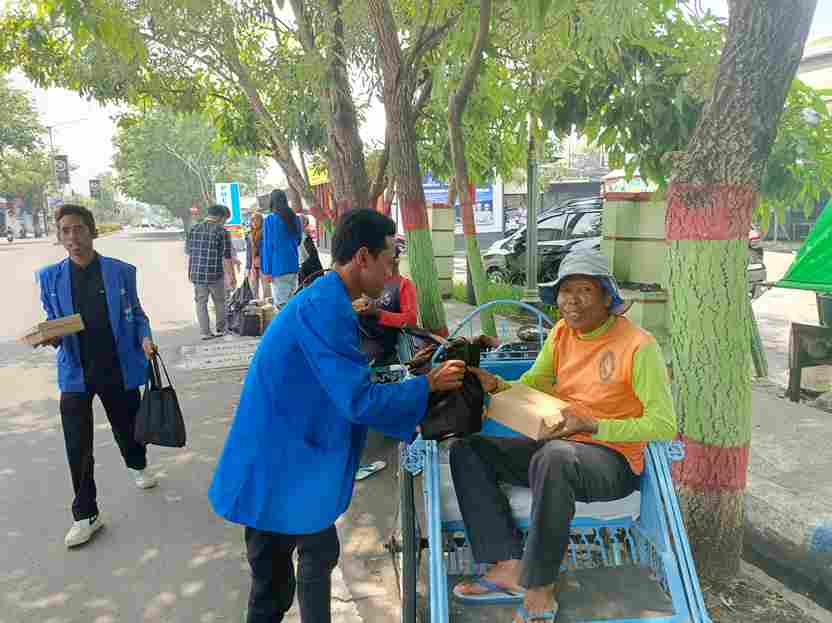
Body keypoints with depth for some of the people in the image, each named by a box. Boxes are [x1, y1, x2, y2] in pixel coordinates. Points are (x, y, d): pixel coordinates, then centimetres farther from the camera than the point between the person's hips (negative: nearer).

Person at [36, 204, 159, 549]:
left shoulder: (122, 271, -5)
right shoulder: (50, 278, -1)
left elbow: (136, 314, 4)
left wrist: (145, 338, -14)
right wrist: (51, 337, -16)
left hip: (120, 368, 0)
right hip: (76, 373, 0)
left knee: (127, 428, 19)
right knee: (78, 447, 0)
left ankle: (138, 466, 52)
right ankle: (85, 514, 16)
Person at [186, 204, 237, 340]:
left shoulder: (194, 229, 6)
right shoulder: (221, 231, -9)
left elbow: (189, 252, 12)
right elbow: (227, 257, -10)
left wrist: (189, 271, 23)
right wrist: (232, 276, -3)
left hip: (197, 273, 3)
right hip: (216, 274, -3)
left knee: (201, 303, 9)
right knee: (219, 302, 15)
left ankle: (205, 332, 7)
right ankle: (220, 329, 25)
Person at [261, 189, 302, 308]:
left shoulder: (270, 220, -7)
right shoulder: (295, 218, 9)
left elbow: (268, 246, -9)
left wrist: (267, 270, -7)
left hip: (278, 267, -6)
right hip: (293, 265, 6)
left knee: (281, 303, -4)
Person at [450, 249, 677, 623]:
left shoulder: (638, 345, -13)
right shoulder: (561, 333, 7)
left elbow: (664, 424, -14)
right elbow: (530, 387, 10)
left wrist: (592, 425, -21)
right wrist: (495, 384, -11)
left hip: (612, 459, -7)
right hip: (557, 446, 7)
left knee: (554, 455, -40)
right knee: (467, 450, -5)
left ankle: (539, 590, -23)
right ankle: (510, 566, -15)